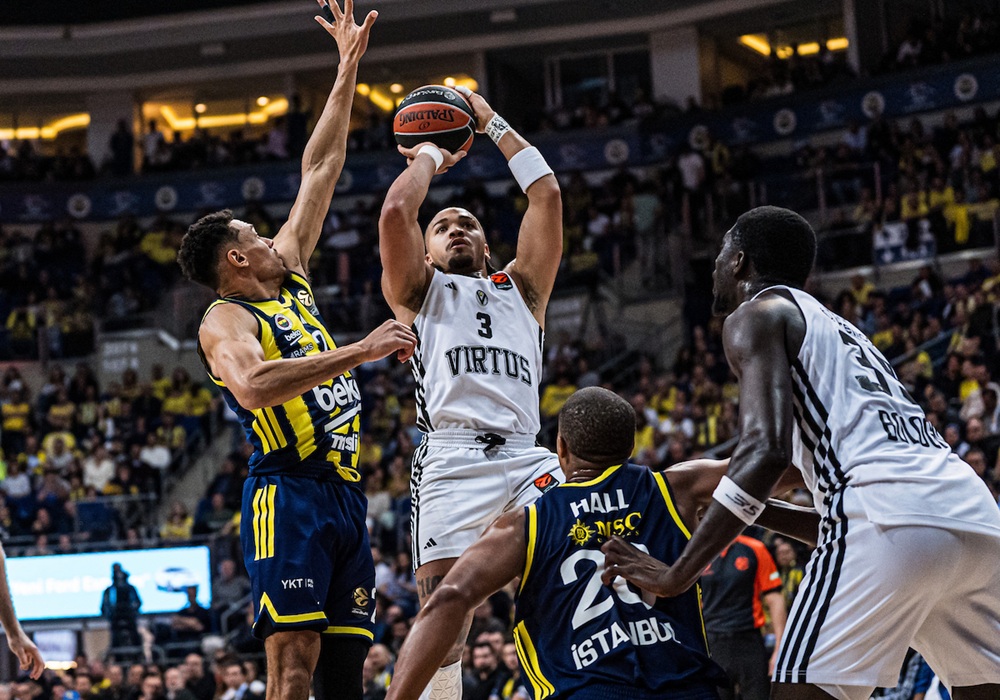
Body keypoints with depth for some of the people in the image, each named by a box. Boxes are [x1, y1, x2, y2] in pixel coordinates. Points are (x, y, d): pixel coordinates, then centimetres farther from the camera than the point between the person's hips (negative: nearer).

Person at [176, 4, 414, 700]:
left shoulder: (291, 277, 20)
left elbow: (319, 169, 24)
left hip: (344, 494, 8)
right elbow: (254, 386, -26)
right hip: (290, 493, -8)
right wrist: (359, 351, -26)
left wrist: (349, 68, 24)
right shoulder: (225, 321, -3)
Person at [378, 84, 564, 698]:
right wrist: (431, 157, 23)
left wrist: (494, 124, 29)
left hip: (526, 458, 2)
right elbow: (395, 213, 5)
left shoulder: (520, 289, 28)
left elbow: (547, 194, 21)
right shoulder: (421, 292, 22)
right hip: (451, 459, -2)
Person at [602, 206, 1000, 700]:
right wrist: (748, 505, 40)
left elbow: (767, 449, -8)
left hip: (889, 519, -8)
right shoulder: (840, 330, 35)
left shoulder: (756, 316, 10)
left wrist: (676, 575, -7)